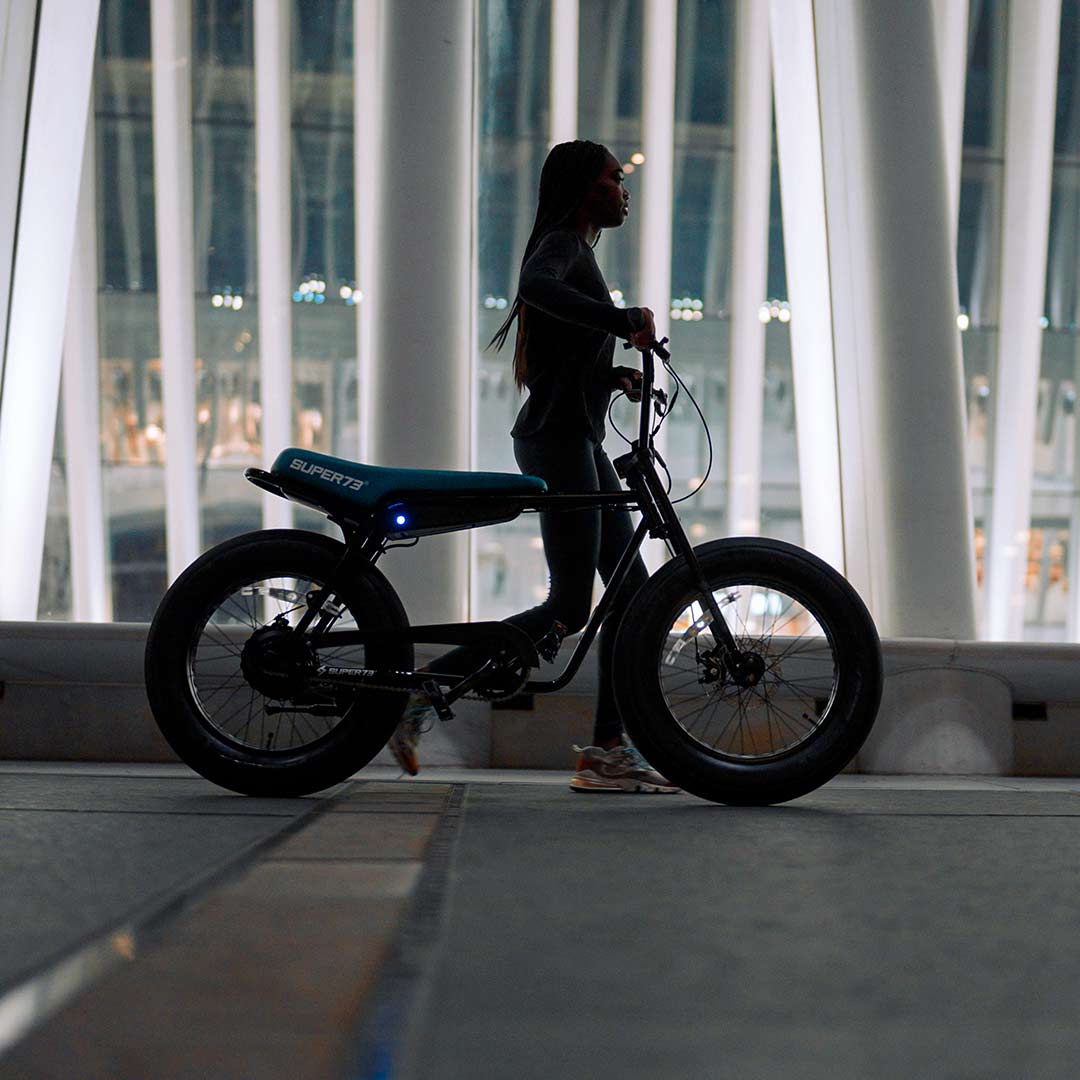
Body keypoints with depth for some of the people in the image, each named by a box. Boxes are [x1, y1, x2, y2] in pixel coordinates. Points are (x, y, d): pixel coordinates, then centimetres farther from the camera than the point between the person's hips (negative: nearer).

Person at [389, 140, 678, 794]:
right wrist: (625, 321, -33)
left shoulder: (577, 251, 23)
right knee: (568, 610, -10)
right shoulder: (562, 244, -8)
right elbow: (537, 286, -34)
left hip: (579, 442, 10)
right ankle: (420, 696, -7)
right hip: (558, 440, -10)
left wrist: (614, 375, 9)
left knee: (632, 592, 6)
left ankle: (610, 751, 6)